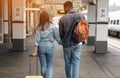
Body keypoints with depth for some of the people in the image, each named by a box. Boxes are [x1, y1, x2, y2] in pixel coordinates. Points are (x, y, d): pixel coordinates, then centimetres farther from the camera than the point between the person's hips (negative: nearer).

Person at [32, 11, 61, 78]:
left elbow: (37, 40, -4)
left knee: (43, 66, 11)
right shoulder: (52, 27, -5)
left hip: (41, 46, 2)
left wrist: (35, 52, -4)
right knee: (50, 65, 9)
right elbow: (58, 38, -5)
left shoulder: (39, 28, 0)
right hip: (50, 46, -2)